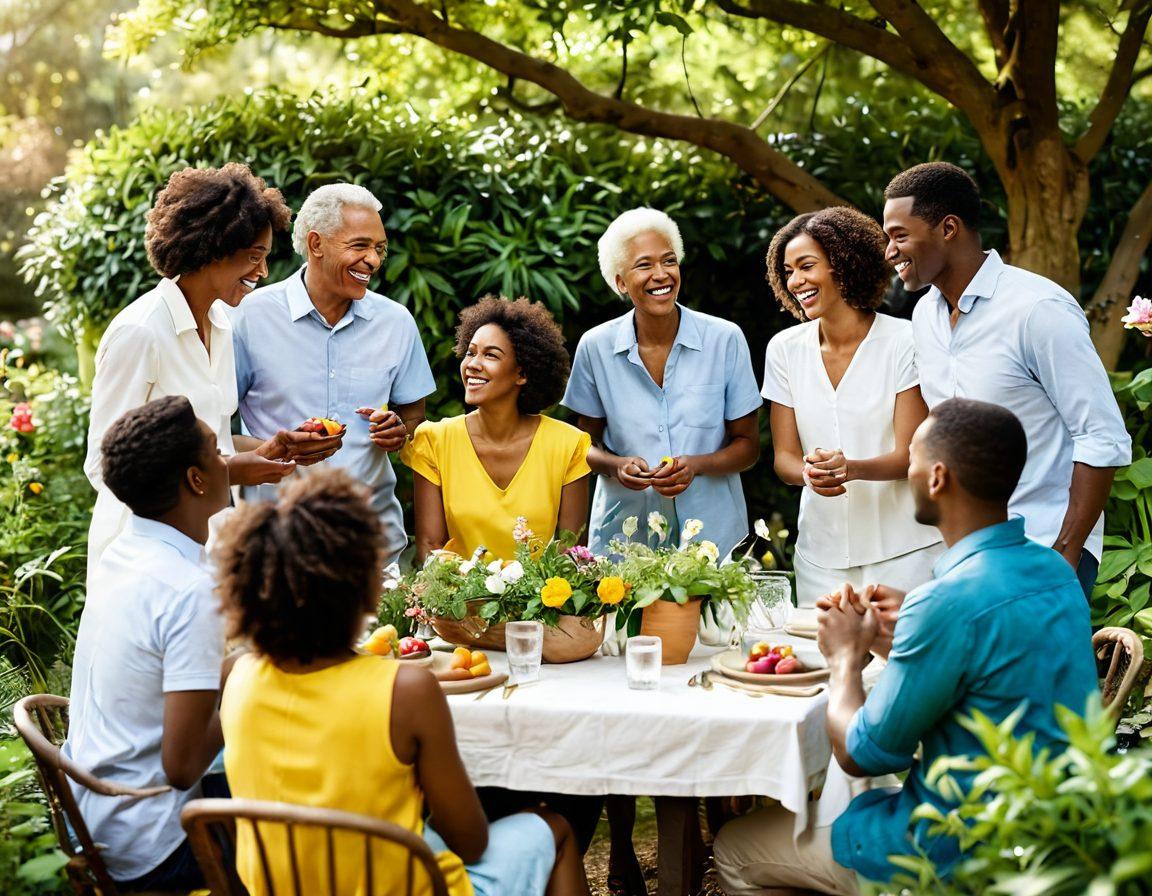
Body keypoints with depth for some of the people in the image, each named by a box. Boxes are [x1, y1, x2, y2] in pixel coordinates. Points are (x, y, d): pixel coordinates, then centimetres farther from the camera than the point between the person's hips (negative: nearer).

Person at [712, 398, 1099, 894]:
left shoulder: (949, 602, -28)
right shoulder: (1055, 571, 0)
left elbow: (859, 755, -18)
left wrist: (846, 657, -1)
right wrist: (893, 639, 7)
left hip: (958, 853, -9)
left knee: (734, 849, 9)